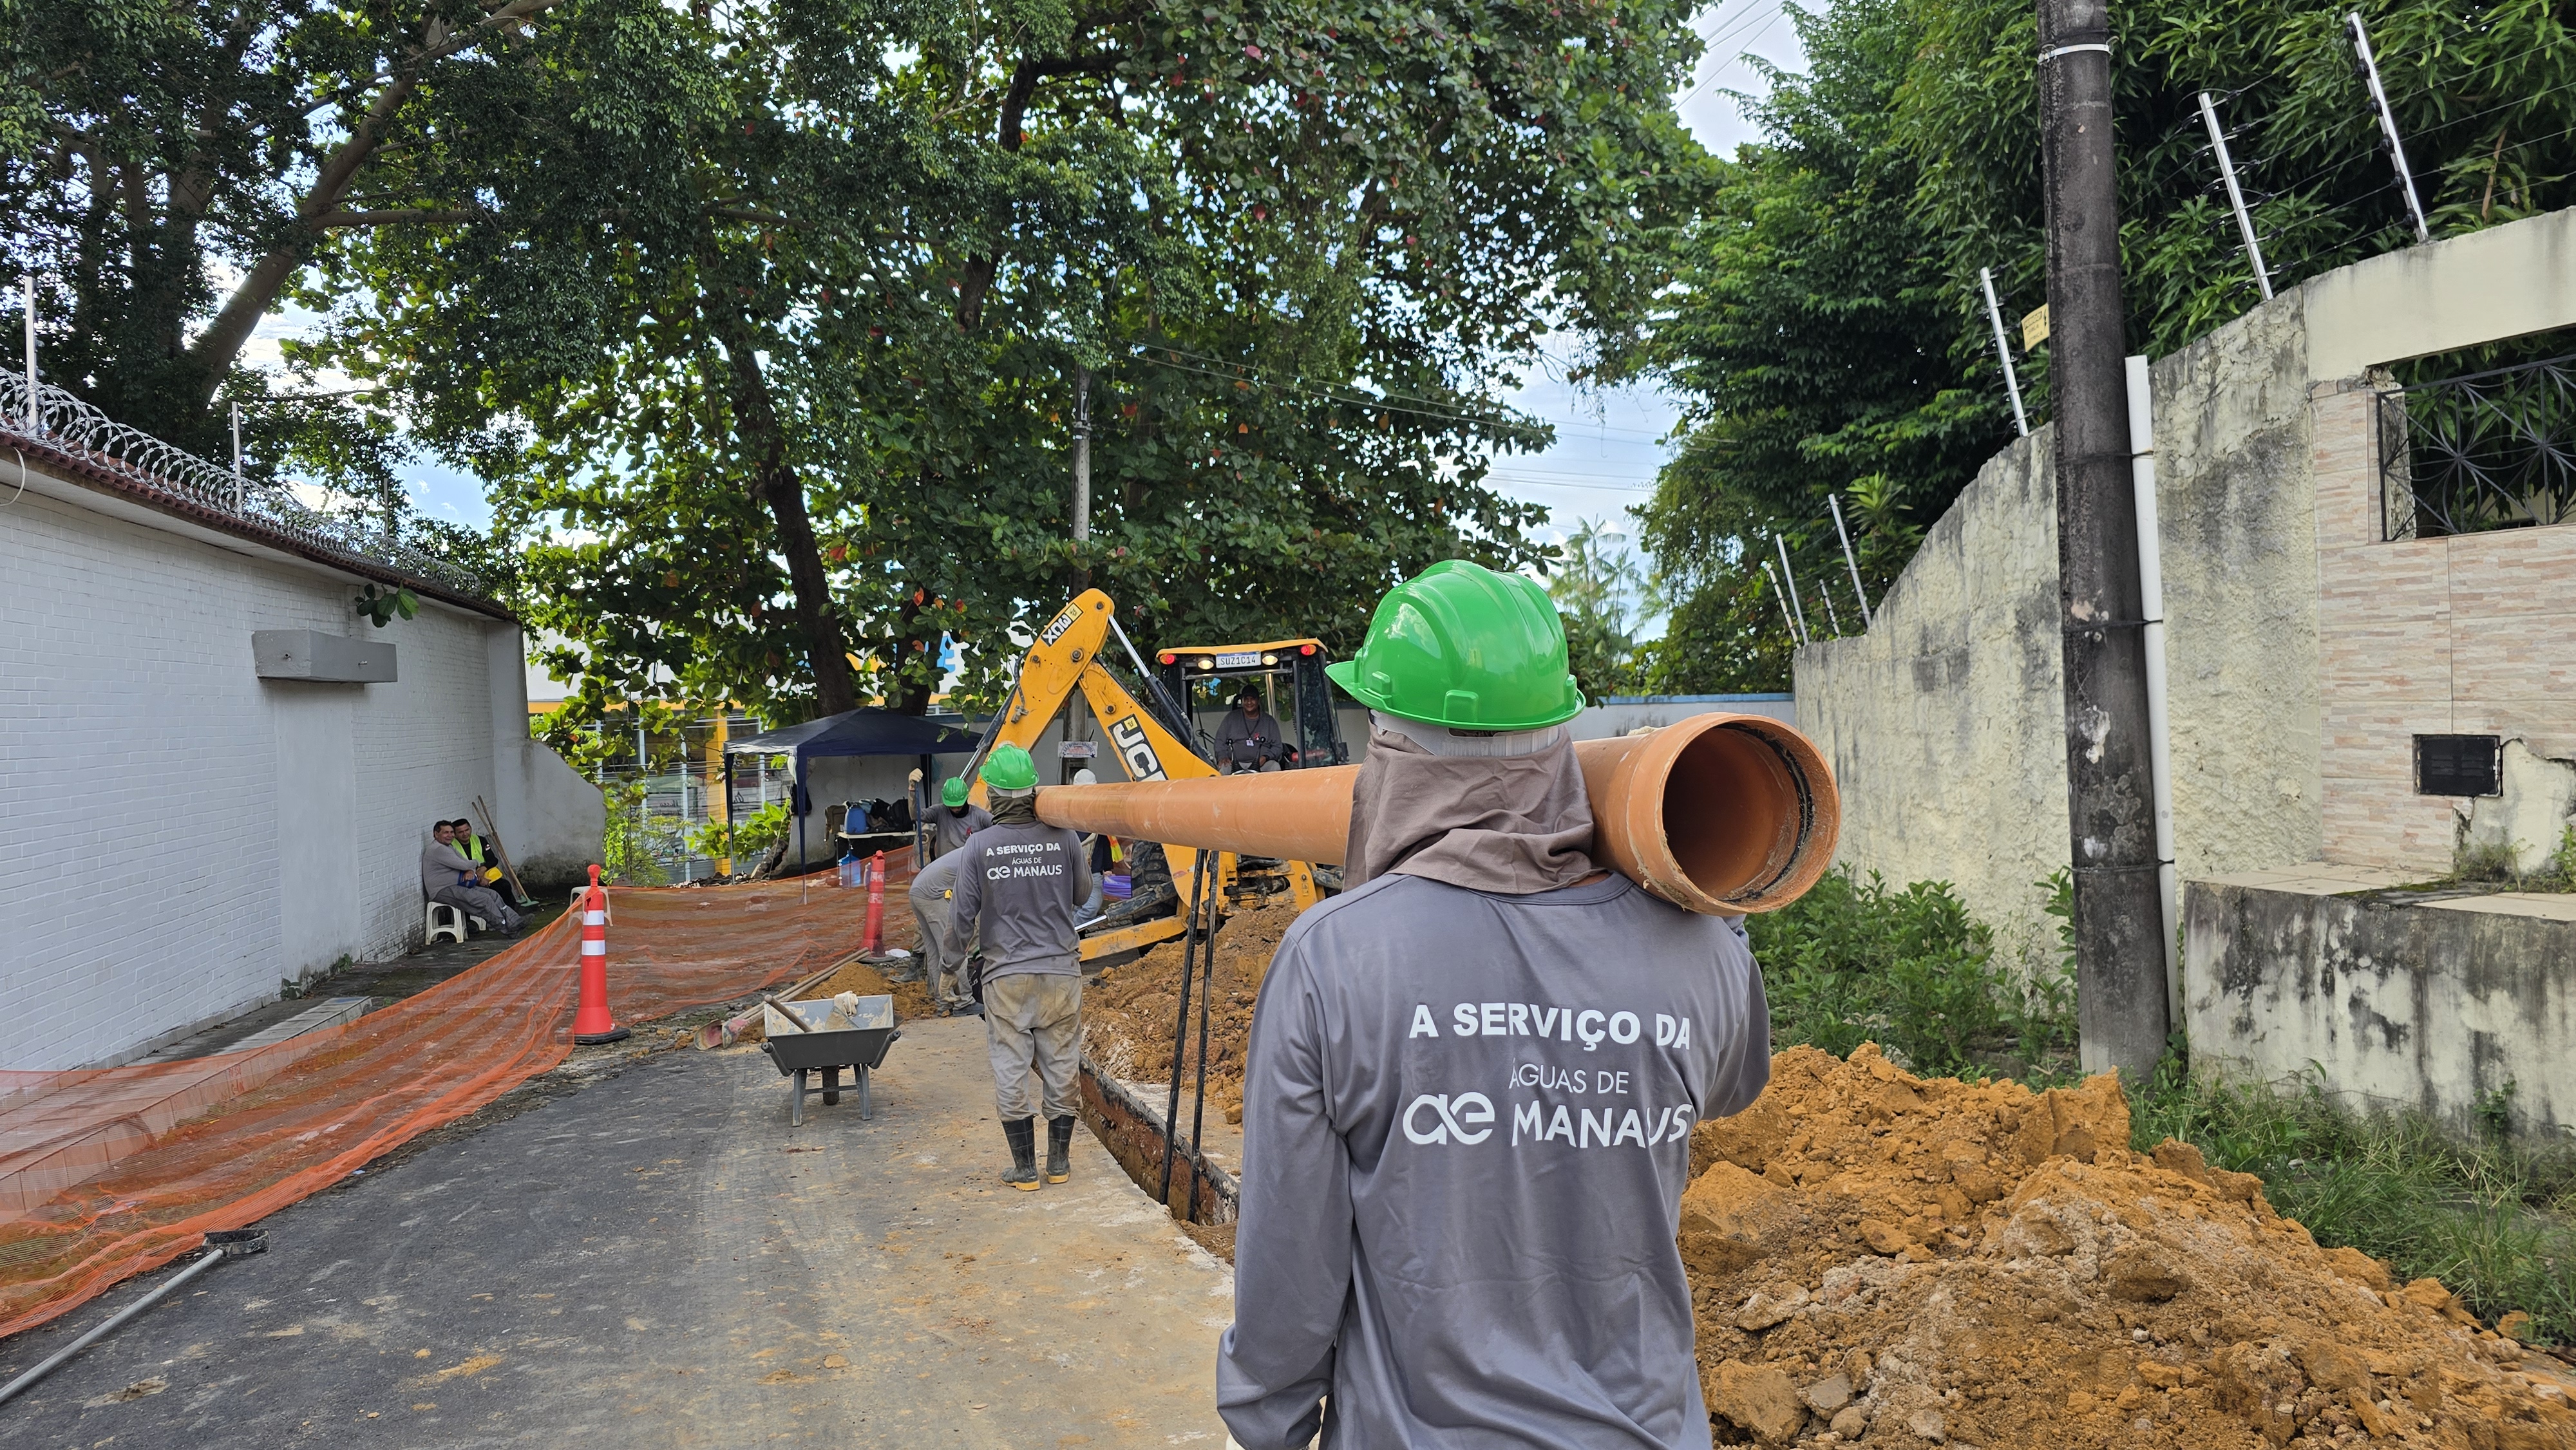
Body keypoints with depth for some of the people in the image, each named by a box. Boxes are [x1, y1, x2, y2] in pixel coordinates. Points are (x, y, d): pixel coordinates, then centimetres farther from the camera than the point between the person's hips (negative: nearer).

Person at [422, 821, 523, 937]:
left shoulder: (449, 847, 20)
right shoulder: (438, 849, -14)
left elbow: (466, 863, 16)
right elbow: (463, 865, -18)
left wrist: (471, 870, -10)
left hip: (456, 886, 10)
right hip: (442, 891, -10)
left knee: (493, 894, -4)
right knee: (484, 899, -22)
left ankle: (514, 920, -10)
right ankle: (509, 929, -16)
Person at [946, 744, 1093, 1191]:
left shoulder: (978, 846, -10)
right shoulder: (1063, 838, -6)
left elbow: (964, 916, -5)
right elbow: (1082, 894, 9)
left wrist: (969, 930, 17)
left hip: (1006, 974, -1)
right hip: (1061, 970, 2)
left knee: (1011, 1074, 8)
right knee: (1061, 1068, 12)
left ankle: (1025, 1169, 13)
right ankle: (1059, 1162, 21)